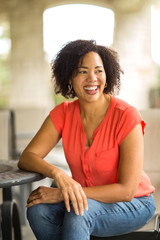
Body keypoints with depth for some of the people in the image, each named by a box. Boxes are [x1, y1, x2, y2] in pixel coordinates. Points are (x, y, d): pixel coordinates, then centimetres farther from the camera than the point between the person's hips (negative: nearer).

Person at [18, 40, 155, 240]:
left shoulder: (127, 116, -21)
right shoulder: (63, 114, -6)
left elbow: (127, 190, -22)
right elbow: (26, 158, -10)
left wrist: (62, 195, -28)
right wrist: (58, 174, -34)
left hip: (133, 204, -4)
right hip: (84, 198, 5)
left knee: (78, 211, -34)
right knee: (38, 210, -24)